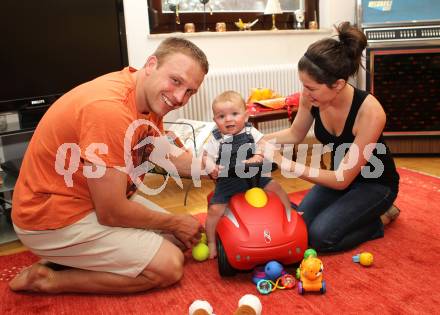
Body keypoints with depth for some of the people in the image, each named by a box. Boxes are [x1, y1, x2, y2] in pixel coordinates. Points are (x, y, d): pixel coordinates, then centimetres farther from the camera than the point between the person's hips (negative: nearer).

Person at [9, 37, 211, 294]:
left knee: (173, 237, 14)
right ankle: (51, 279, -1)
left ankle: (72, 257, 11)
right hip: (55, 219, -9)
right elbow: (112, 213, -26)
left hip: (98, 200, 10)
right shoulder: (110, 109, -31)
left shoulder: (150, 97, -3)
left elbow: (167, 156, 11)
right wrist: (175, 223, -10)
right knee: (169, 266, -10)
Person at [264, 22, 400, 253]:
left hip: (375, 183, -5)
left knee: (320, 237, -21)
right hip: (339, 174, 6)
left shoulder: (370, 112, -35)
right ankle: (356, 212, 15)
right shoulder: (311, 97, -21)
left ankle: (379, 219, 5)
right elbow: (295, 134, 2)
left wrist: (286, 164, -35)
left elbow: (342, 181, -30)